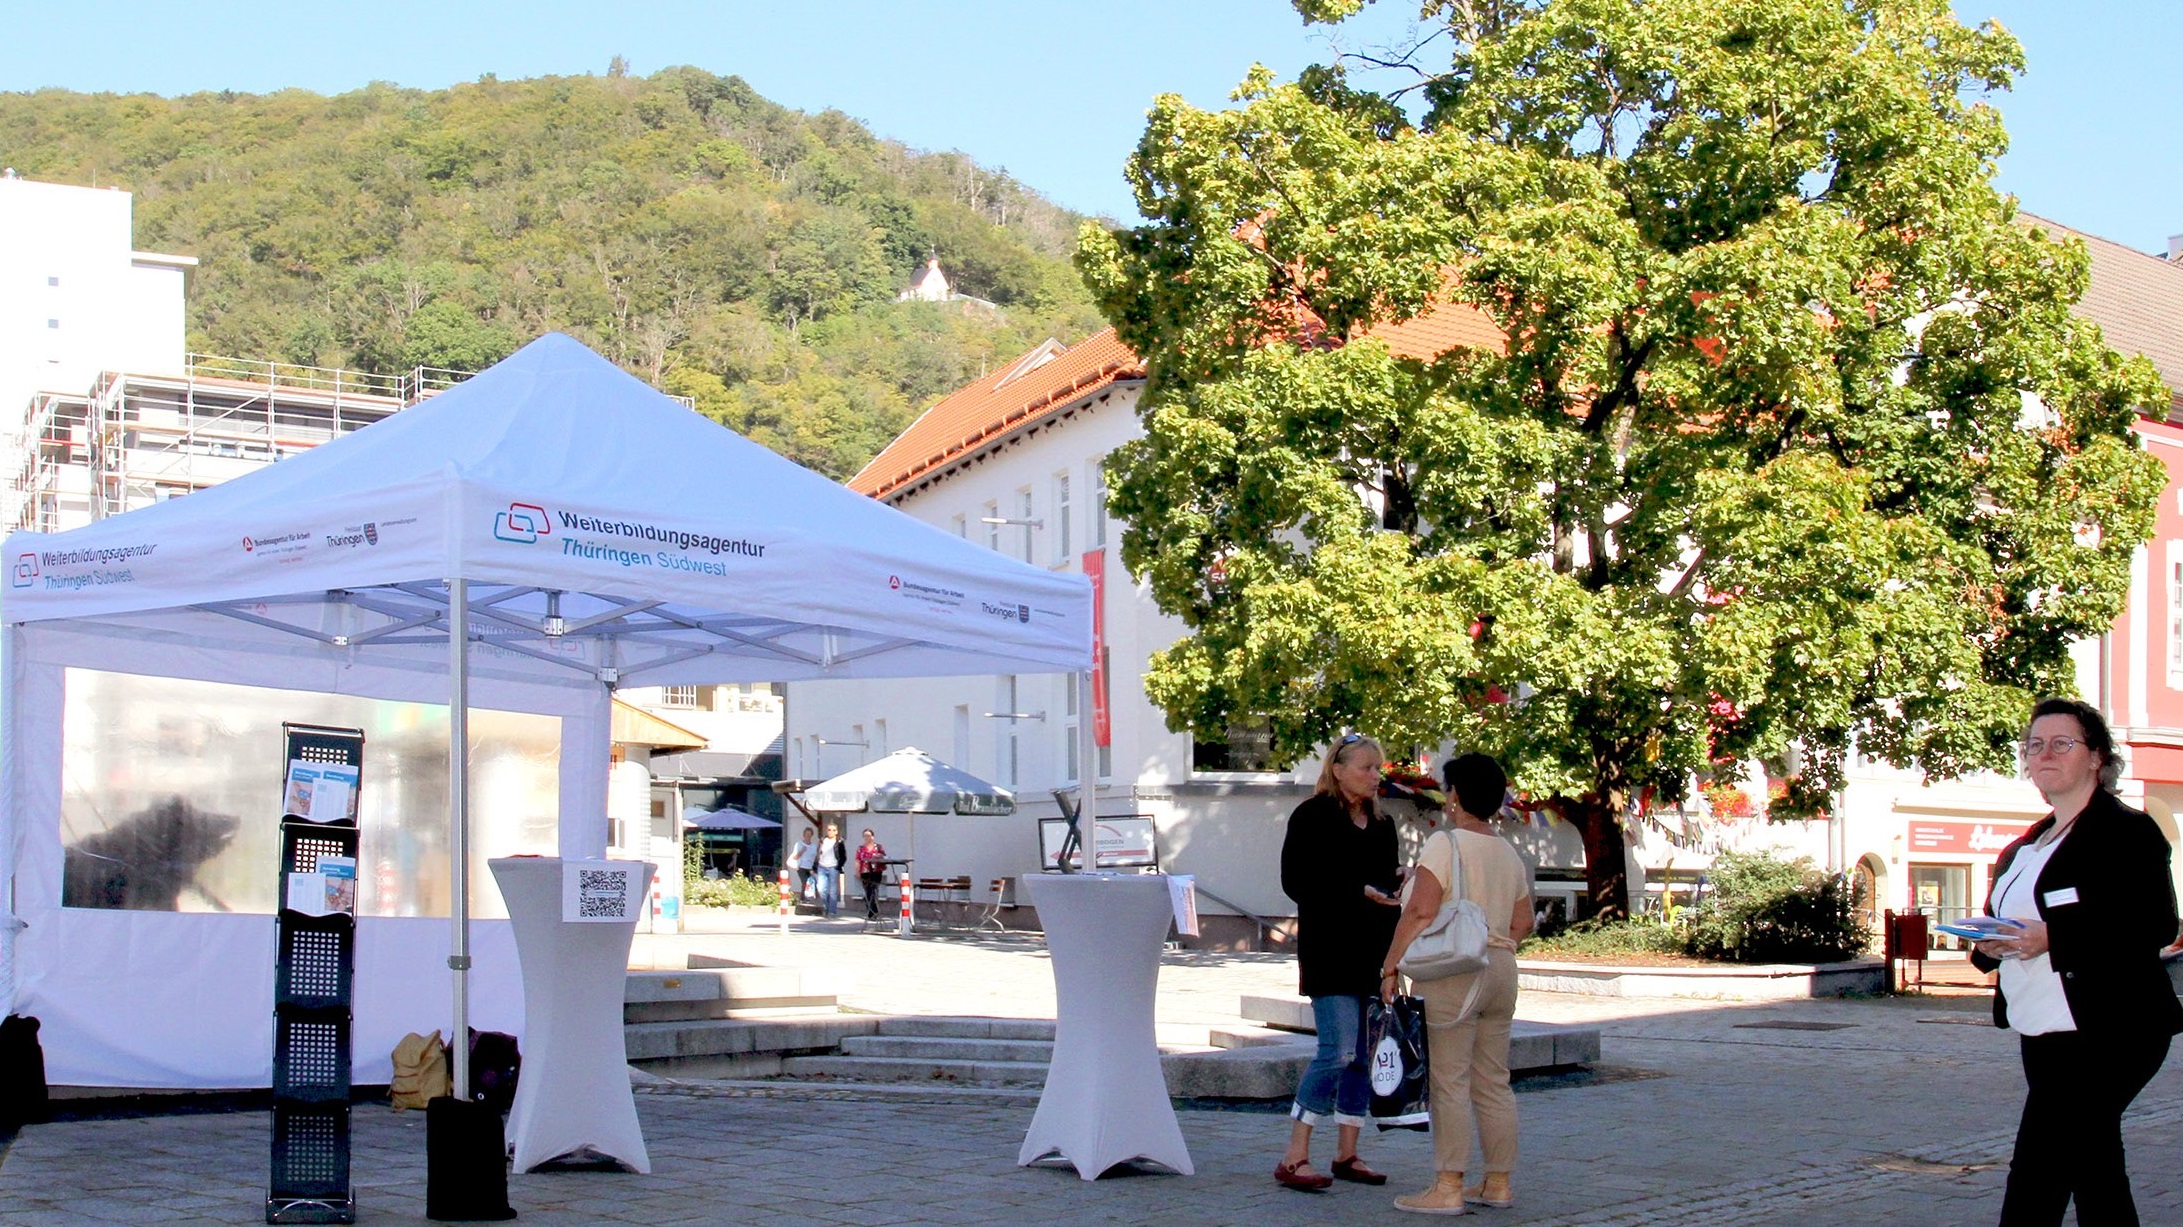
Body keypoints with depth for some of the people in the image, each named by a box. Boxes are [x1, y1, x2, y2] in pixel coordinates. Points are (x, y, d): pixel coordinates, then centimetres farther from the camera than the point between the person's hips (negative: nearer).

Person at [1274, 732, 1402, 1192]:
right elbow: (1296, 882, -12)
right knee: (1338, 1050, -14)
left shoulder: (1380, 822, 17)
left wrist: (1397, 883, 2)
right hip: (1329, 951, -8)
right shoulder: (1312, 817, -5)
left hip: (1373, 950, 8)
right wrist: (1359, 891, -19)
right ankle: (1293, 1159, -11)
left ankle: (1347, 1154, 16)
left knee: (1366, 1053, 7)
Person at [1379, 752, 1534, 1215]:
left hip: (1451, 973, -7)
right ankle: (1498, 1183, 16)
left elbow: (1420, 913, -17)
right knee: (1494, 1082, 12)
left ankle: (1448, 1188, -5)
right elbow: (1522, 924, 13)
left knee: (1449, 1081, -5)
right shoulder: (1509, 854, 12)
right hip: (1501, 970, 7)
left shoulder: (1444, 843, -10)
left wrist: (1390, 968, -12)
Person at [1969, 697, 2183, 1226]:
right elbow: (2005, 922, 26)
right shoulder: (2023, 848, 19)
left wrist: (2052, 938, -24)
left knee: (2035, 1180, -13)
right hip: (2042, 1037, 8)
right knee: (2097, 1179, 11)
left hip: (2105, 1035, -8)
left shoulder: (2128, 831, -7)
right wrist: (1988, 944, 1)